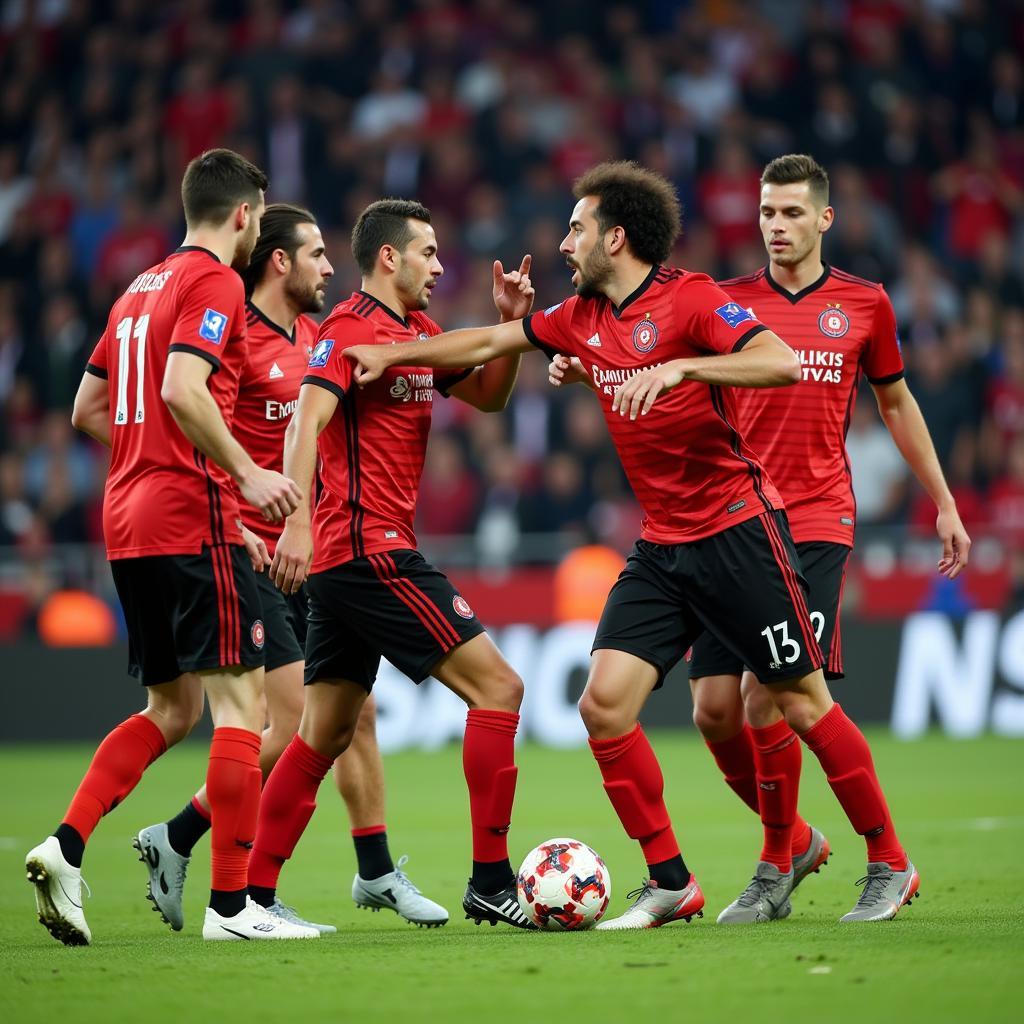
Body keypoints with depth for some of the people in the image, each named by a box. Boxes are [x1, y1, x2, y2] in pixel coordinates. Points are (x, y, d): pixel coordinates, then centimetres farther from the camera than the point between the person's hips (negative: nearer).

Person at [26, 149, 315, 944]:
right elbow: (183, 389, -22)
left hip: (128, 521, 9)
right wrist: (246, 473, -20)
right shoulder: (216, 283, -7)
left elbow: (88, 408, 22)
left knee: (171, 709, 14)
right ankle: (231, 903, -7)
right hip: (192, 519, -9)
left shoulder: (141, 289, 19)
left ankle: (66, 846, -1)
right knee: (241, 704, -5)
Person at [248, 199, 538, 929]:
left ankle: (255, 894, 11)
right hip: (372, 548, -10)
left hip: (346, 561, 10)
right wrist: (298, 520, -33)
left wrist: (511, 324, 6)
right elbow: (310, 417, -22)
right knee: (497, 686, -9)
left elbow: (487, 395, 24)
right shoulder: (355, 326, -10)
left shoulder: (417, 332, 17)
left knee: (325, 734, 10)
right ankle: (490, 882, -9)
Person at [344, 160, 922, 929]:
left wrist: (681, 367, -33)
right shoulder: (582, 317, 10)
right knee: (604, 703, -6)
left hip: (738, 529, -7)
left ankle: (891, 866, 12)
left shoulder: (688, 299, -12)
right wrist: (392, 353, 23)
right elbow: (487, 344, 24)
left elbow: (783, 363, -25)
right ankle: (670, 884, 3)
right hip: (662, 546, 7)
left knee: (803, 702, -3)